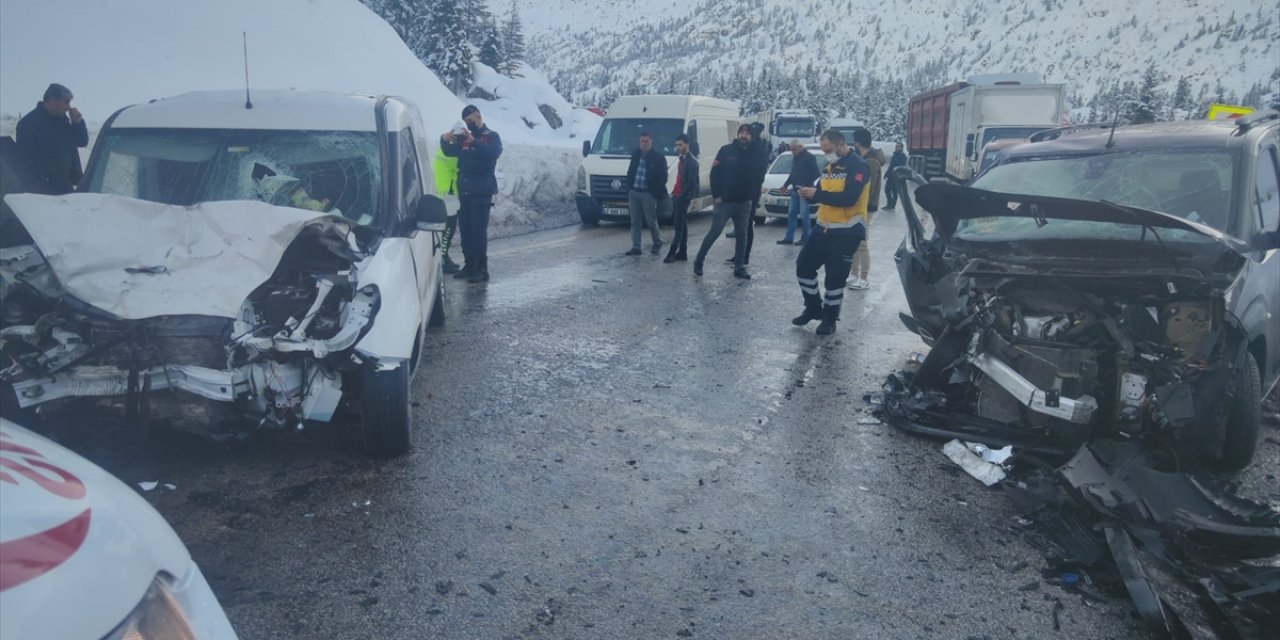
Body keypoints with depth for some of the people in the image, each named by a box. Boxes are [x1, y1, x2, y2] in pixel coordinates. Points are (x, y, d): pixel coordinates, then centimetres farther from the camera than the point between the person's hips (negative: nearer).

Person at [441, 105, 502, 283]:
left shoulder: (491, 136, 0)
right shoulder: (464, 138, 16)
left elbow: (494, 152, -20)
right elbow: (450, 152, 7)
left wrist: (474, 142, -31)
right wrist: (444, 139, -13)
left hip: (482, 192, -6)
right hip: (464, 191, 6)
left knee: (479, 230, -10)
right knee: (465, 230, 7)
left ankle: (482, 269, -8)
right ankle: (469, 265, 15)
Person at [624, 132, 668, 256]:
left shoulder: (658, 158, -4)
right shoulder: (635, 155, 11)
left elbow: (662, 178, -3)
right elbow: (630, 173, 16)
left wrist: (657, 193, -9)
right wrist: (628, 190, 8)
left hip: (648, 194, -5)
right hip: (634, 193, 5)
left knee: (651, 221, 2)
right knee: (635, 222, 5)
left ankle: (657, 243, 22)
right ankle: (635, 247, 9)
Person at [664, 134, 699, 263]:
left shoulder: (691, 161, -11)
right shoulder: (681, 159, 17)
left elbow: (691, 181, -17)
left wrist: (681, 196, -19)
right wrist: (675, 192, 13)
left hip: (683, 197, -9)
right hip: (677, 195, 9)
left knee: (679, 225, -8)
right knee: (681, 224, 10)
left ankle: (673, 252, -10)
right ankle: (682, 253, 13)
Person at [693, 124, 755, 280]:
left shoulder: (754, 154, 4)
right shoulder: (726, 150, -4)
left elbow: (757, 176, 11)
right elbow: (715, 173, -5)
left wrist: (752, 195, 1)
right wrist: (716, 195, -9)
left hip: (743, 203, 3)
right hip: (724, 201, -3)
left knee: (742, 235, 7)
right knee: (714, 233, -2)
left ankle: (739, 267, 14)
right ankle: (698, 261, 10)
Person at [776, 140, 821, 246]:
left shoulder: (809, 157, -9)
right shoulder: (795, 158, 15)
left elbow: (816, 173, -13)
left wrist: (807, 183, -19)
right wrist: (786, 185, 21)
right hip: (795, 190, 8)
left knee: (804, 215, -6)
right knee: (791, 214, 8)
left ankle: (805, 238, 0)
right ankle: (789, 238, 11)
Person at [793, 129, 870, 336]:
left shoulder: (857, 166, -14)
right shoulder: (830, 166, 12)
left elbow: (848, 198, -25)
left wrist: (817, 194, -24)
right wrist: (810, 194, -7)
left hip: (847, 231, -8)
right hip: (824, 227, 8)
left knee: (835, 276, -1)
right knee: (804, 265, 9)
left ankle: (830, 318, 15)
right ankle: (814, 308, 26)